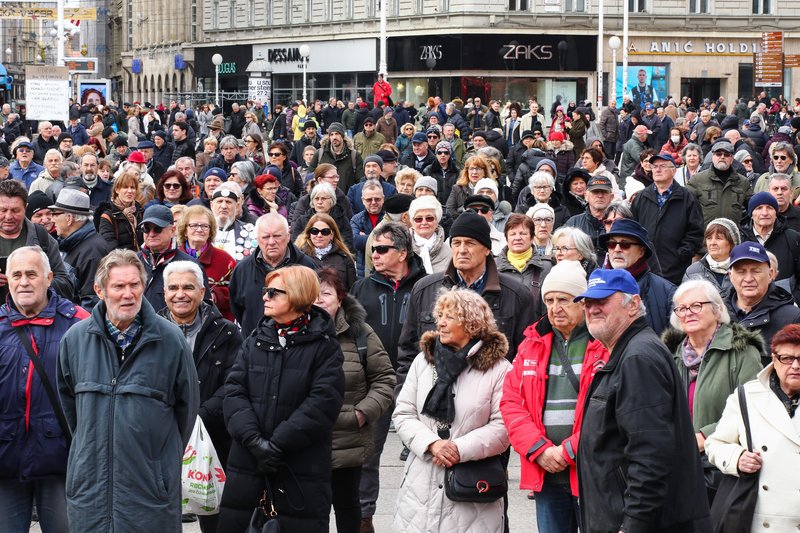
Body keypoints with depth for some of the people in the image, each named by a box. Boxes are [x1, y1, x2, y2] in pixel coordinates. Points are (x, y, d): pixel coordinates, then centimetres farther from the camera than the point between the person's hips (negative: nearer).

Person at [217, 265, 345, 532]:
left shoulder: (324, 347, -2)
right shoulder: (255, 341, 10)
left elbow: (322, 403, -12)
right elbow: (234, 391, 1)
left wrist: (278, 444, -18)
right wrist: (253, 438, -15)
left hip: (302, 464, -4)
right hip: (247, 457, 4)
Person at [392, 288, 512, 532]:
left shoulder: (498, 369, -3)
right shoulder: (423, 360, 10)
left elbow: (503, 427, -8)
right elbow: (403, 414, 6)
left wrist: (460, 448, -17)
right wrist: (432, 443, -11)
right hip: (422, 483, 3)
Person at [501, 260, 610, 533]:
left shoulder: (606, 344, -5)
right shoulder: (533, 344, 13)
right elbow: (511, 402, 8)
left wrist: (569, 451, -14)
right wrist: (539, 449, -6)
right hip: (545, 474, 5)